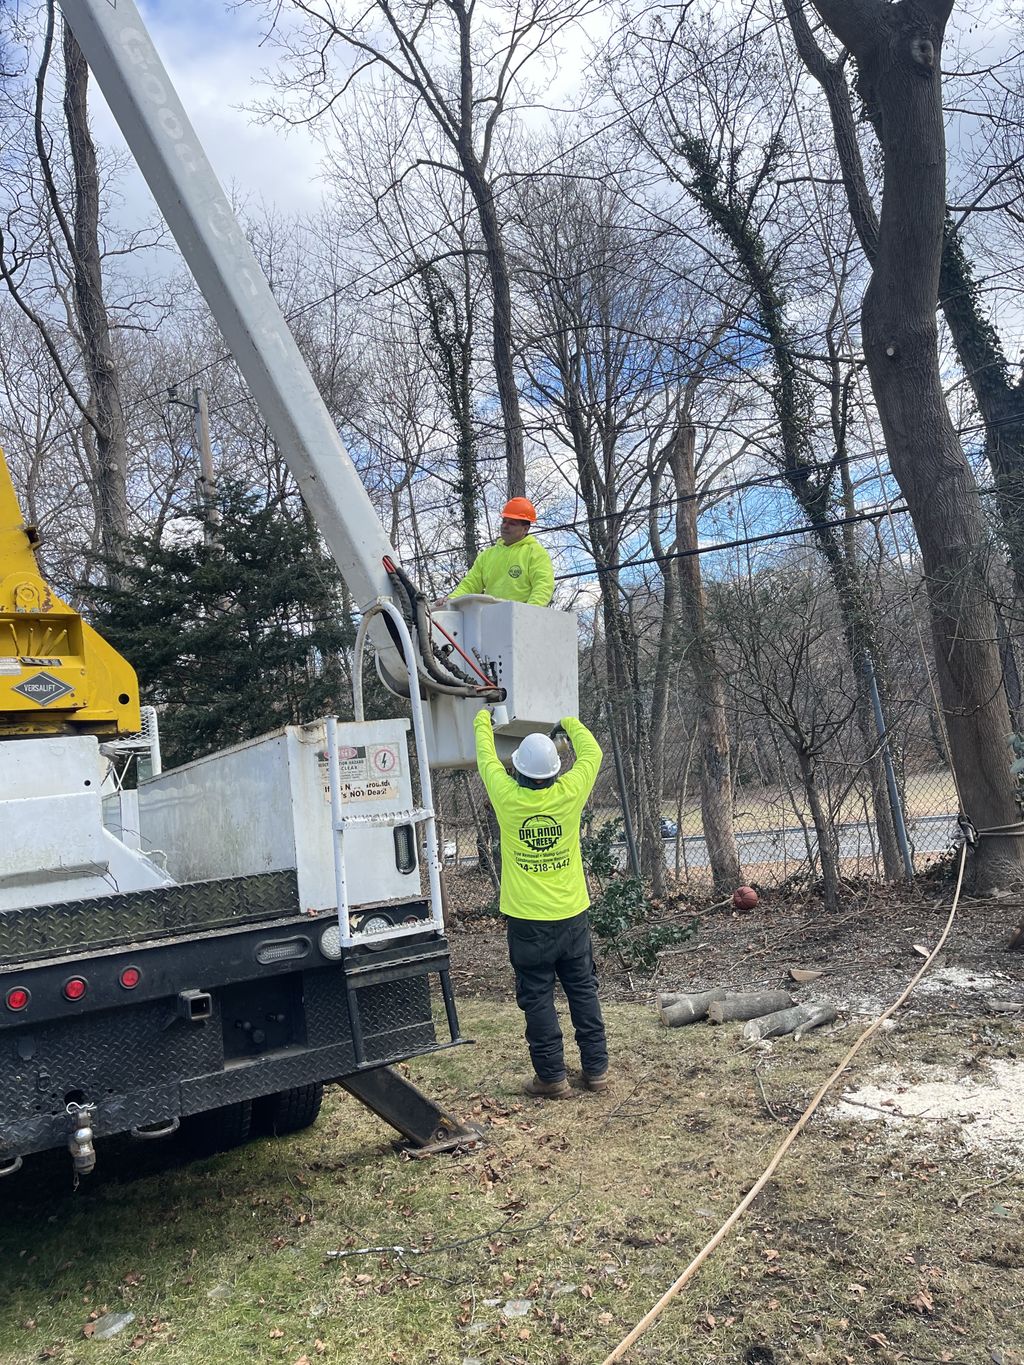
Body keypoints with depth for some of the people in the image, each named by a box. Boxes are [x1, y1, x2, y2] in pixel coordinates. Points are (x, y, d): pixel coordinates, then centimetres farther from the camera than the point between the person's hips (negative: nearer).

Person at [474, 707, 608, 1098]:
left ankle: (552, 1077, 13)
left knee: (538, 998, 7)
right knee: (583, 991, 14)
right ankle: (596, 1069, 22)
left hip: (527, 921, -2)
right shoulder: (568, 794, -10)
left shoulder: (508, 797, -13)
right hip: (571, 915, 3)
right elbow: (591, 753, 8)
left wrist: (482, 720, 24)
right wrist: (570, 723, 26)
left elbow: (486, 757, 6)